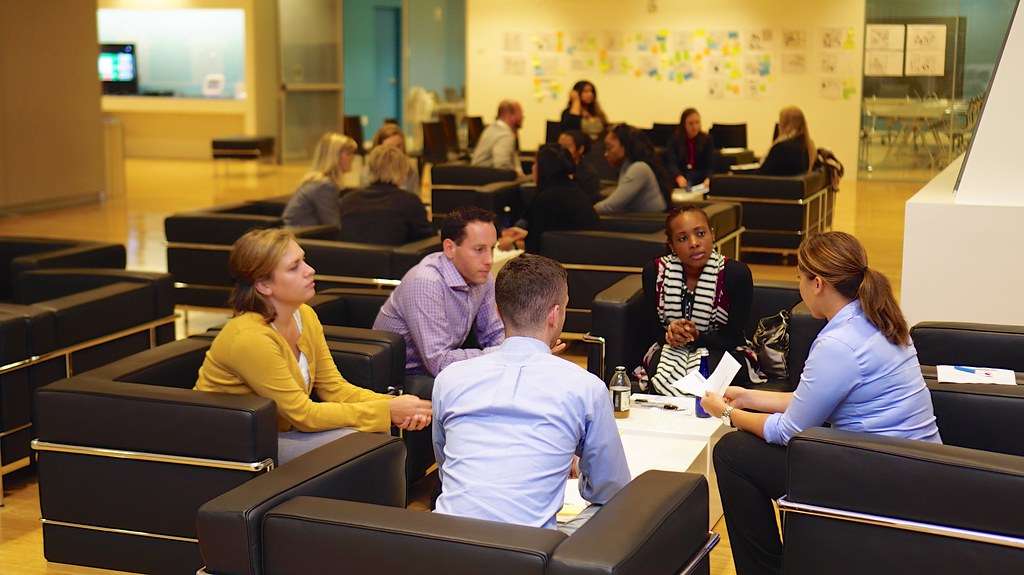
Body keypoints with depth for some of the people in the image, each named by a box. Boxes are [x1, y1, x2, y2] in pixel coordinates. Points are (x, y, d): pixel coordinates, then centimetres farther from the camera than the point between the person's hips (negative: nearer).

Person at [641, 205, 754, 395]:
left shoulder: (736, 273, -12)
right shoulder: (654, 271, -4)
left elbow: (732, 339, -9)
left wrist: (696, 337, -28)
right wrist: (671, 332, -24)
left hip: (721, 353, -1)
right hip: (669, 350, 1)